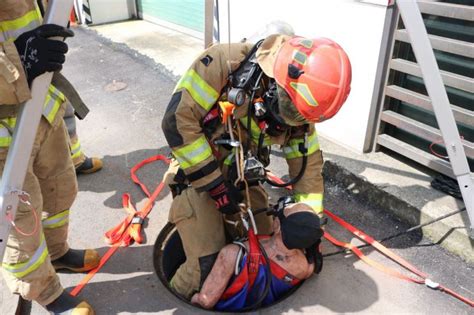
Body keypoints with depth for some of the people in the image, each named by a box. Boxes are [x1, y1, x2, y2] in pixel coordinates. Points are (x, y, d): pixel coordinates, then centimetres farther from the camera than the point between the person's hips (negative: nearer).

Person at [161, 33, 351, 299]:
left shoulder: (296, 106, -7)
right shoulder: (225, 62, -24)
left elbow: (308, 162, 2)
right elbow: (178, 121, -25)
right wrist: (215, 184, -21)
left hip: (244, 183, 5)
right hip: (198, 177, -5)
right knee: (207, 273, -11)